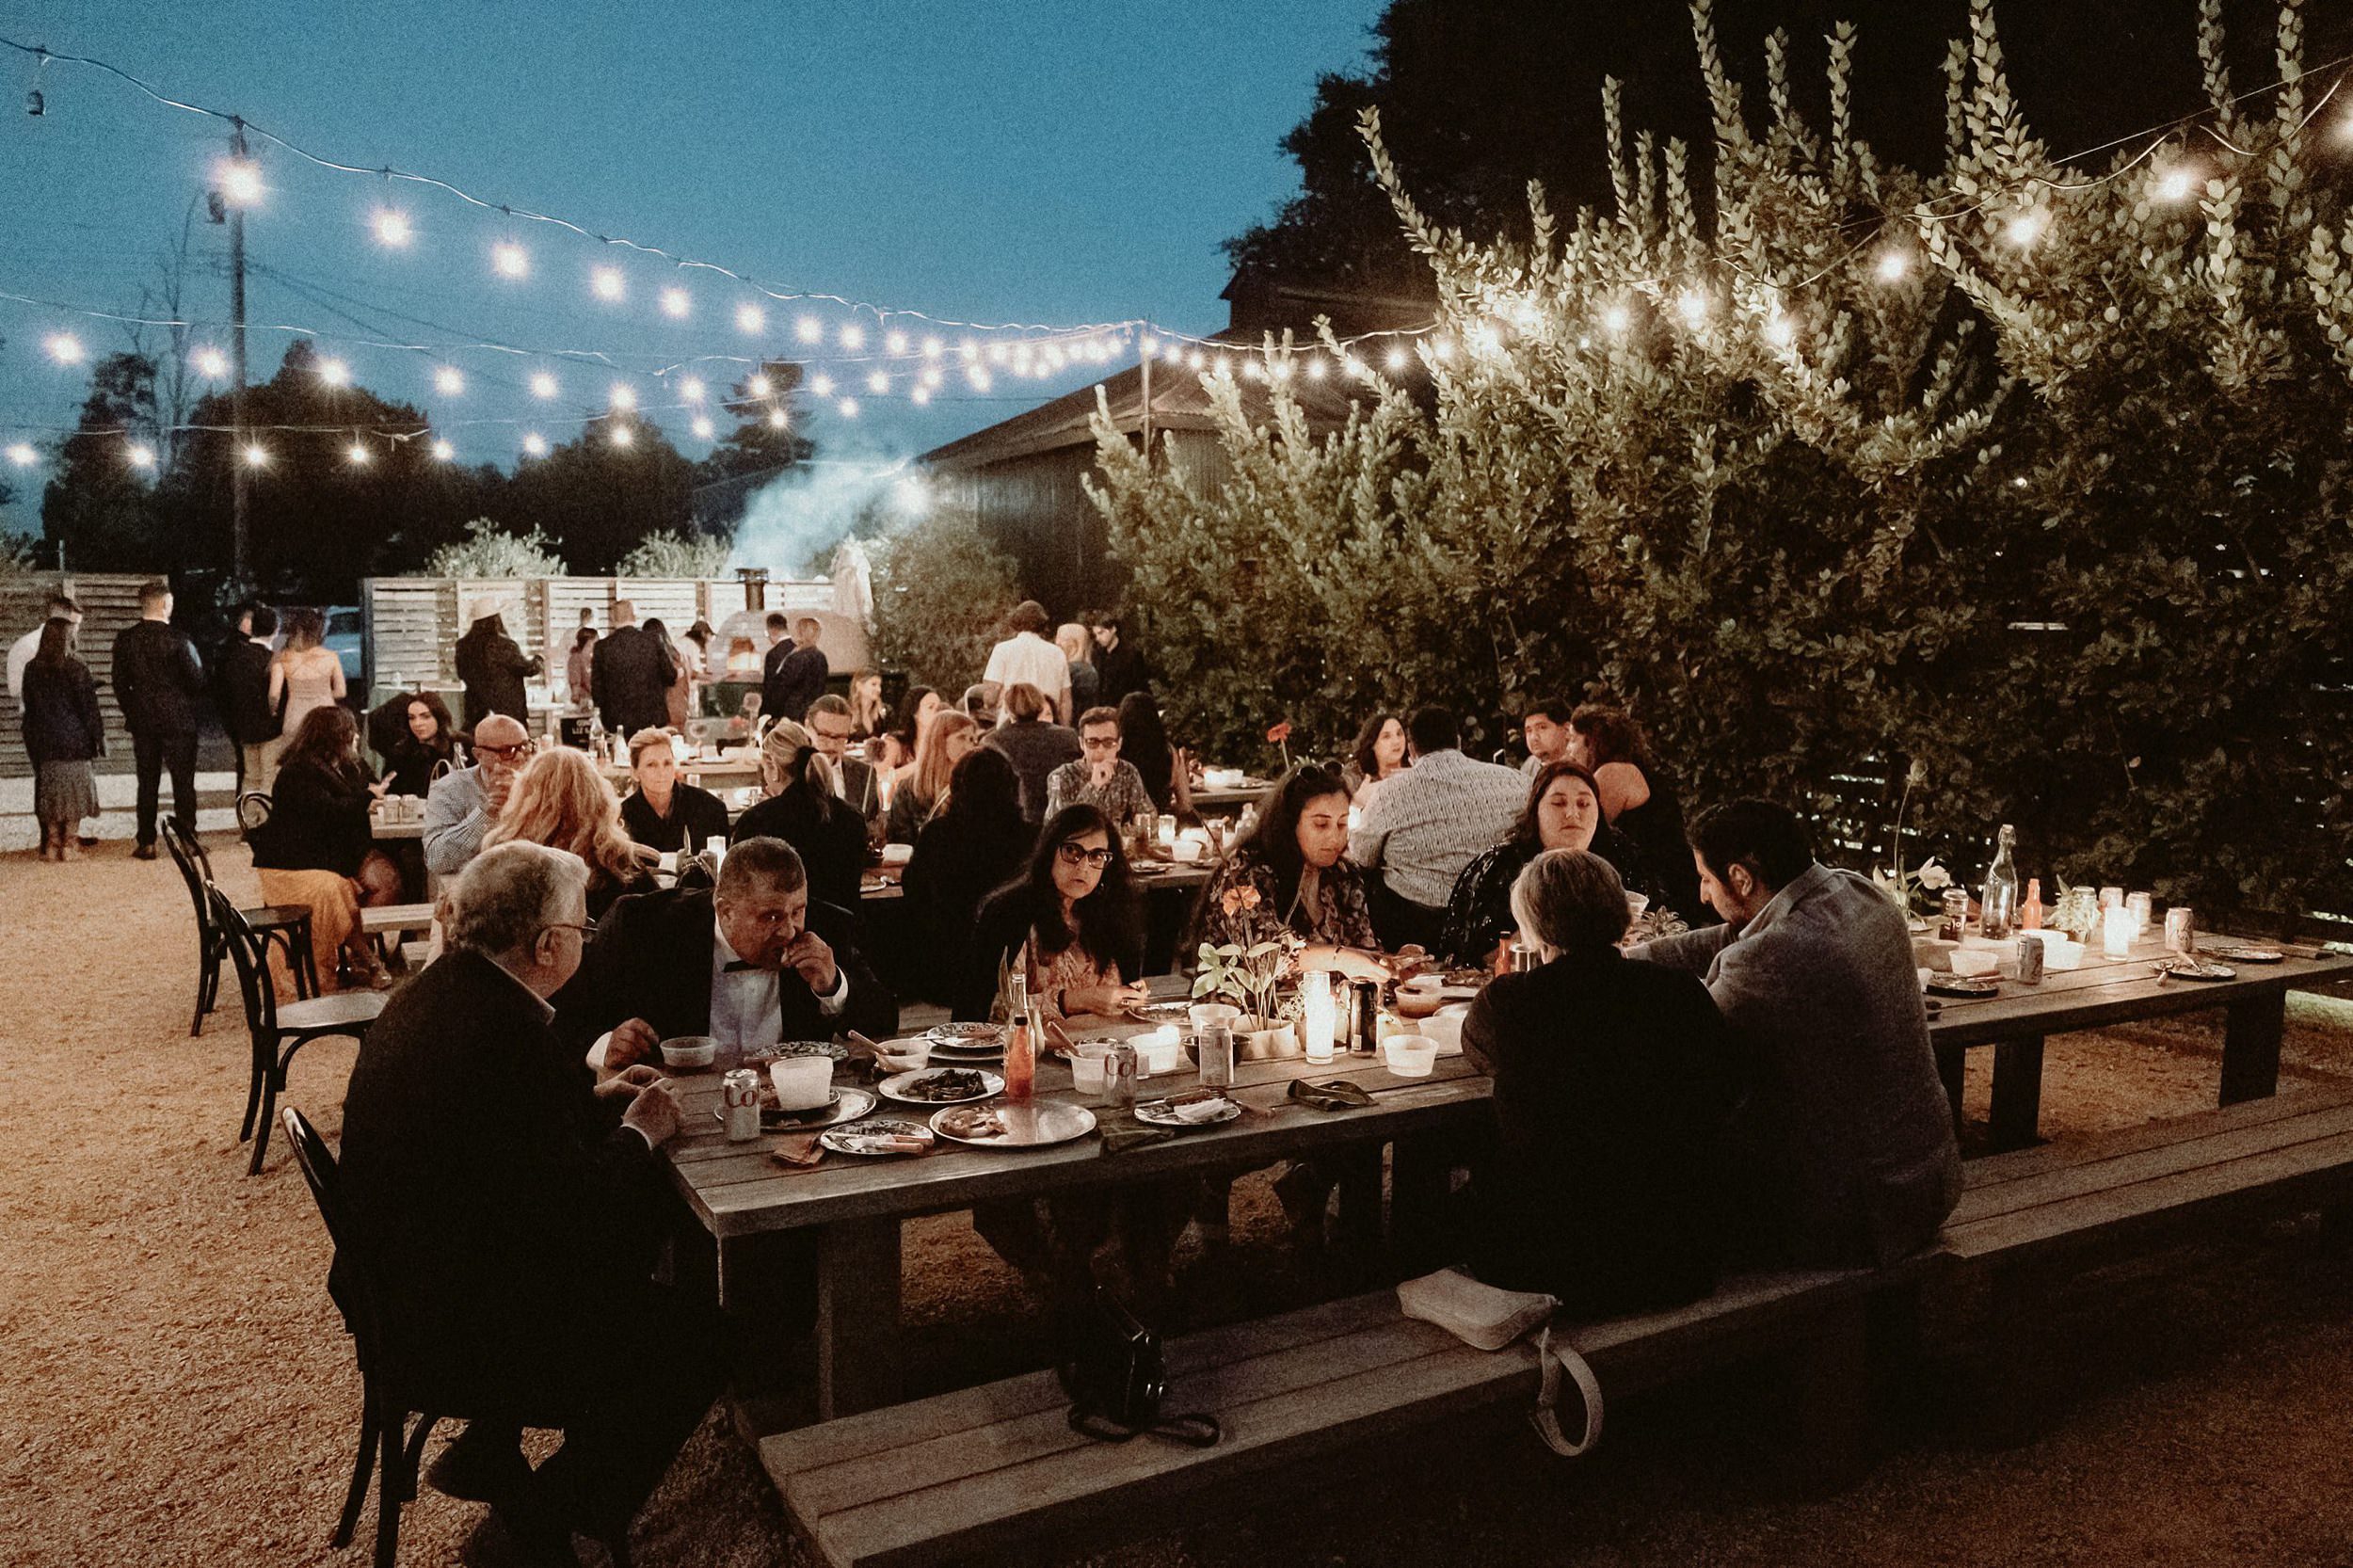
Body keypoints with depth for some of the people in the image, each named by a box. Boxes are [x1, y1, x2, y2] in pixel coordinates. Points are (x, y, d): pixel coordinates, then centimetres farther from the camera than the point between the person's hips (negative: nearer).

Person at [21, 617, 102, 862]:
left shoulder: (31, 669, 2)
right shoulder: (76, 669, -11)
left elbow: (28, 703, 9)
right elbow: (88, 706, -10)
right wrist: (98, 736, -3)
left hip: (41, 740, 4)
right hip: (73, 739, -4)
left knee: (48, 789, 11)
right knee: (73, 788, 3)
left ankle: (52, 844, 13)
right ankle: (69, 844, 2)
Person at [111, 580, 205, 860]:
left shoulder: (125, 639, 1)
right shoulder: (177, 638, -12)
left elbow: (120, 682, 5)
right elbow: (197, 679, -10)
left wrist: (132, 714, 15)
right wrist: (196, 711, 6)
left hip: (142, 721, 4)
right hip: (178, 719, -4)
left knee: (147, 783, 9)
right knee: (183, 781, 3)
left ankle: (146, 844, 9)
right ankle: (188, 839, 4)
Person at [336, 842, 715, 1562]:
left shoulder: (432, 991, 2)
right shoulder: (507, 1034, -28)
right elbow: (574, 1207, -24)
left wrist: (592, 1100, 9)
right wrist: (637, 1134, -8)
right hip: (449, 1332, -10)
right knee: (691, 1343, -4)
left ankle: (487, 1450, 27)